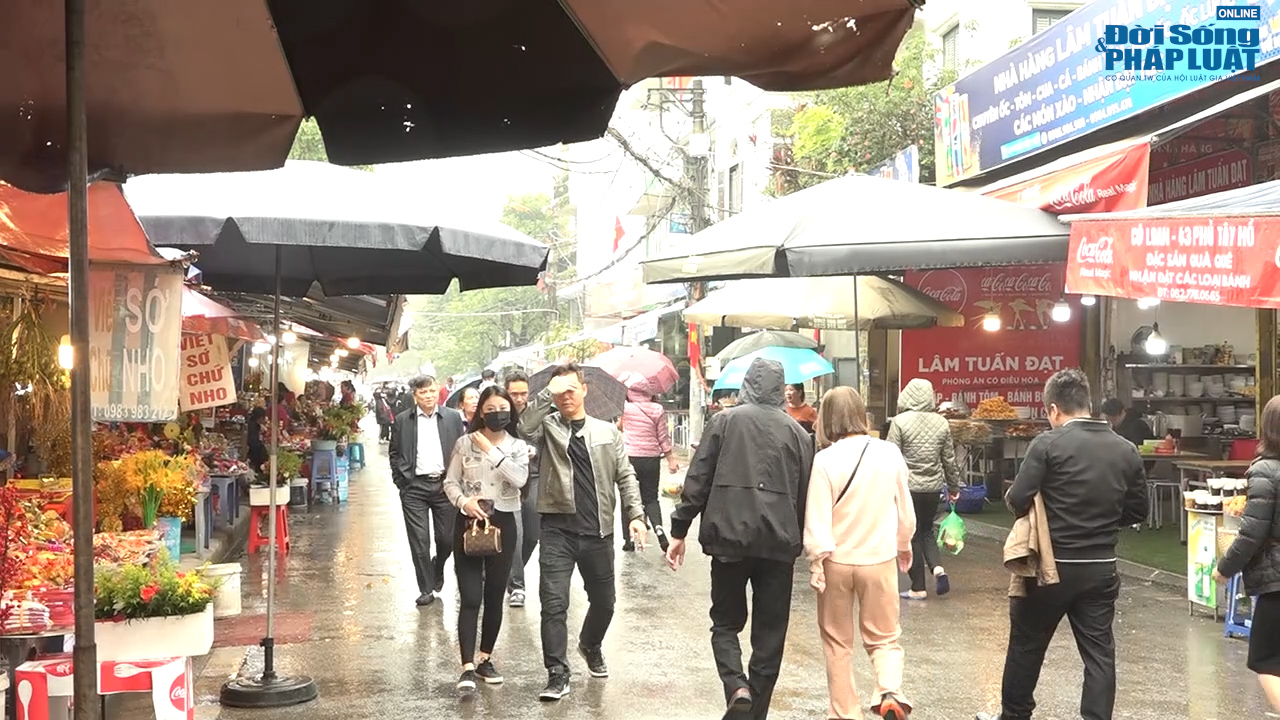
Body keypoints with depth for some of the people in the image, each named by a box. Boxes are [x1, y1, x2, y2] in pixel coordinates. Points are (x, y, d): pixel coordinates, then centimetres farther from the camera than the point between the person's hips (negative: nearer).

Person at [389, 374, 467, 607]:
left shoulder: (453, 418, 5)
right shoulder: (403, 420, 3)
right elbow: (394, 453, 8)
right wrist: (401, 480, 0)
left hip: (445, 484, 1)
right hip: (414, 488, -1)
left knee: (447, 539, 5)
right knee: (419, 542, 0)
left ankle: (438, 569, 37)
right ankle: (426, 589, 11)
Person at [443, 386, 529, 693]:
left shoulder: (517, 446, 3)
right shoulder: (465, 442, 1)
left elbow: (520, 478, -16)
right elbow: (450, 482, 2)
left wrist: (490, 450, -15)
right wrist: (463, 501, -17)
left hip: (502, 524, 2)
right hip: (468, 523, -2)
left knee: (494, 597, 9)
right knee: (470, 598, -9)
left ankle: (485, 658, 24)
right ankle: (468, 667, -11)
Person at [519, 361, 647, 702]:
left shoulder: (607, 432, 8)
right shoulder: (547, 426, 2)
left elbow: (625, 476, 8)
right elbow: (524, 426, -21)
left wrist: (635, 514, -1)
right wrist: (548, 392, -20)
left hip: (597, 531, 3)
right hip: (558, 529, -2)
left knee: (604, 600, 15)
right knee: (554, 603, -8)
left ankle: (590, 646, 44)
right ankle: (557, 674, -1)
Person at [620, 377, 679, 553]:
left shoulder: (626, 408, -7)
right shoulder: (657, 410, -3)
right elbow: (663, 438, 0)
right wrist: (671, 459, 8)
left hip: (629, 457, -1)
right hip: (651, 459, 2)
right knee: (651, 498, 12)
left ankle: (629, 540, 9)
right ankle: (658, 527, -14)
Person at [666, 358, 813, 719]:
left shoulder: (724, 421, 1)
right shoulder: (797, 432, 6)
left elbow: (697, 480, -2)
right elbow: (806, 493, 7)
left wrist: (679, 531, 2)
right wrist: (799, 539, 18)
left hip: (730, 538, -1)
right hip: (779, 541, 1)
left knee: (726, 621, 13)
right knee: (770, 632, 10)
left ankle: (736, 686, -11)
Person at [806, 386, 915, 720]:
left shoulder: (825, 459, -14)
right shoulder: (890, 453, -5)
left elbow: (817, 516, -15)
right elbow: (905, 508, 5)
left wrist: (816, 560, -7)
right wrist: (904, 545, 20)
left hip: (837, 560, -1)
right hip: (879, 558, 2)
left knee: (838, 642, 15)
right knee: (884, 638, 15)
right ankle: (890, 693, -9)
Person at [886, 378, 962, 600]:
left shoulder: (900, 422, -11)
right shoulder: (942, 423, 2)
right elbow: (949, 459, 8)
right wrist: (954, 487, 20)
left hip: (908, 487, -4)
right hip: (933, 487, 4)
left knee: (912, 536, 7)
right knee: (926, 531, 22)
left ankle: (918, 588, 11)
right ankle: (937, 568, 0)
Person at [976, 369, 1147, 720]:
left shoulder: (1048, 444, -13)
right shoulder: (1126, 450, 2)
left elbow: (1018, 500, -16)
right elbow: (1137, 511, 9)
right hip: (1101, 568, 3)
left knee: (1027, 644, 14)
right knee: (1099, 651, 6)